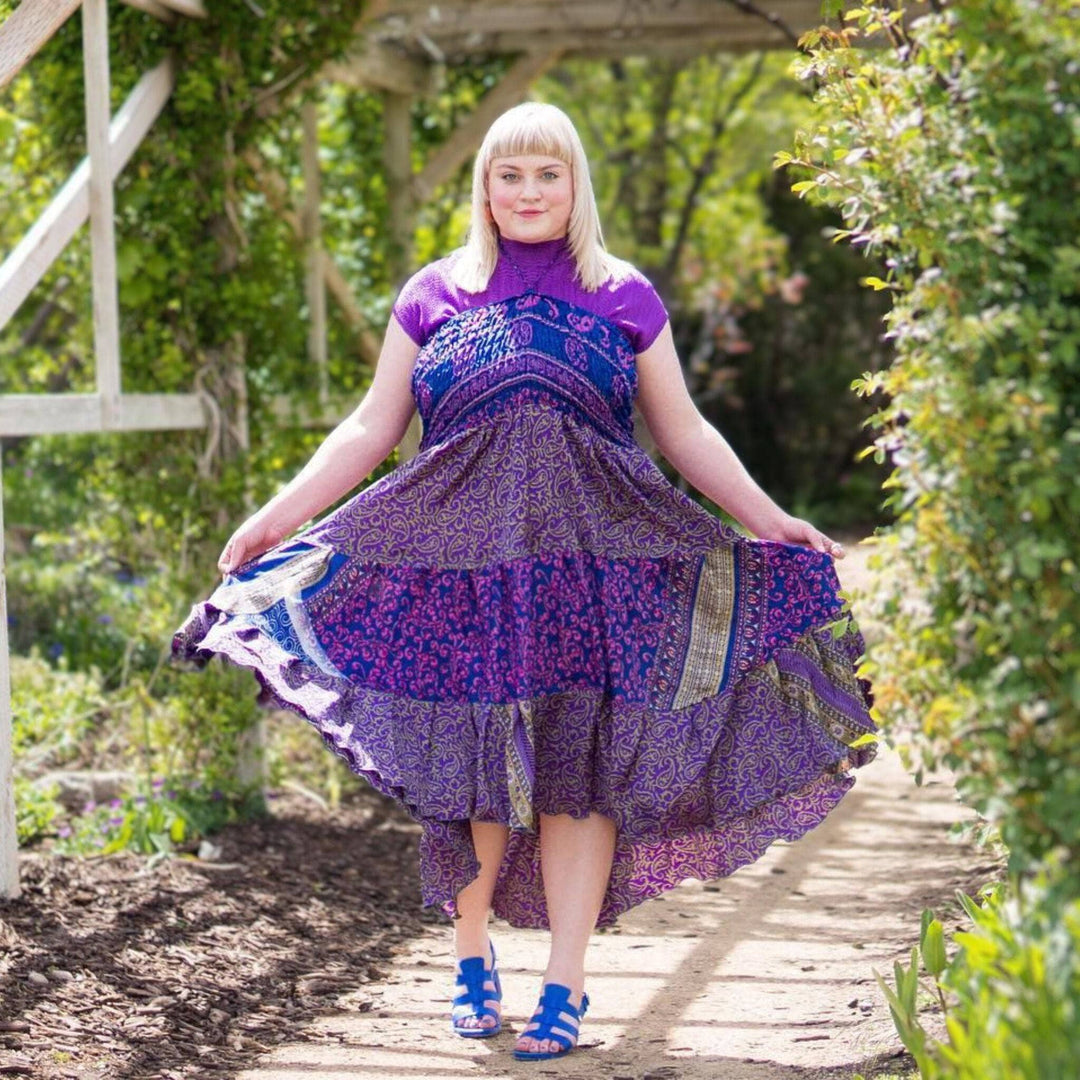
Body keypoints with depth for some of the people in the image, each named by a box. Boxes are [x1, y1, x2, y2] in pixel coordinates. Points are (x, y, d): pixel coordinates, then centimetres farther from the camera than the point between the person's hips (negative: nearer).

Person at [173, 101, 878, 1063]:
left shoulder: (624, 298, 11)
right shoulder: (434, 294, 11)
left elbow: (684, 432, 15)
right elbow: (372, 429, 13)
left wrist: (768, 519, 8)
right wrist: (279, 513, 7)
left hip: (589, 562, 0)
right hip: (461, 558, 0)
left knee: (576, 770, -2)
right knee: (468, 769, 1)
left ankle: (566, 986, 5)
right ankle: (472, 956, 21)